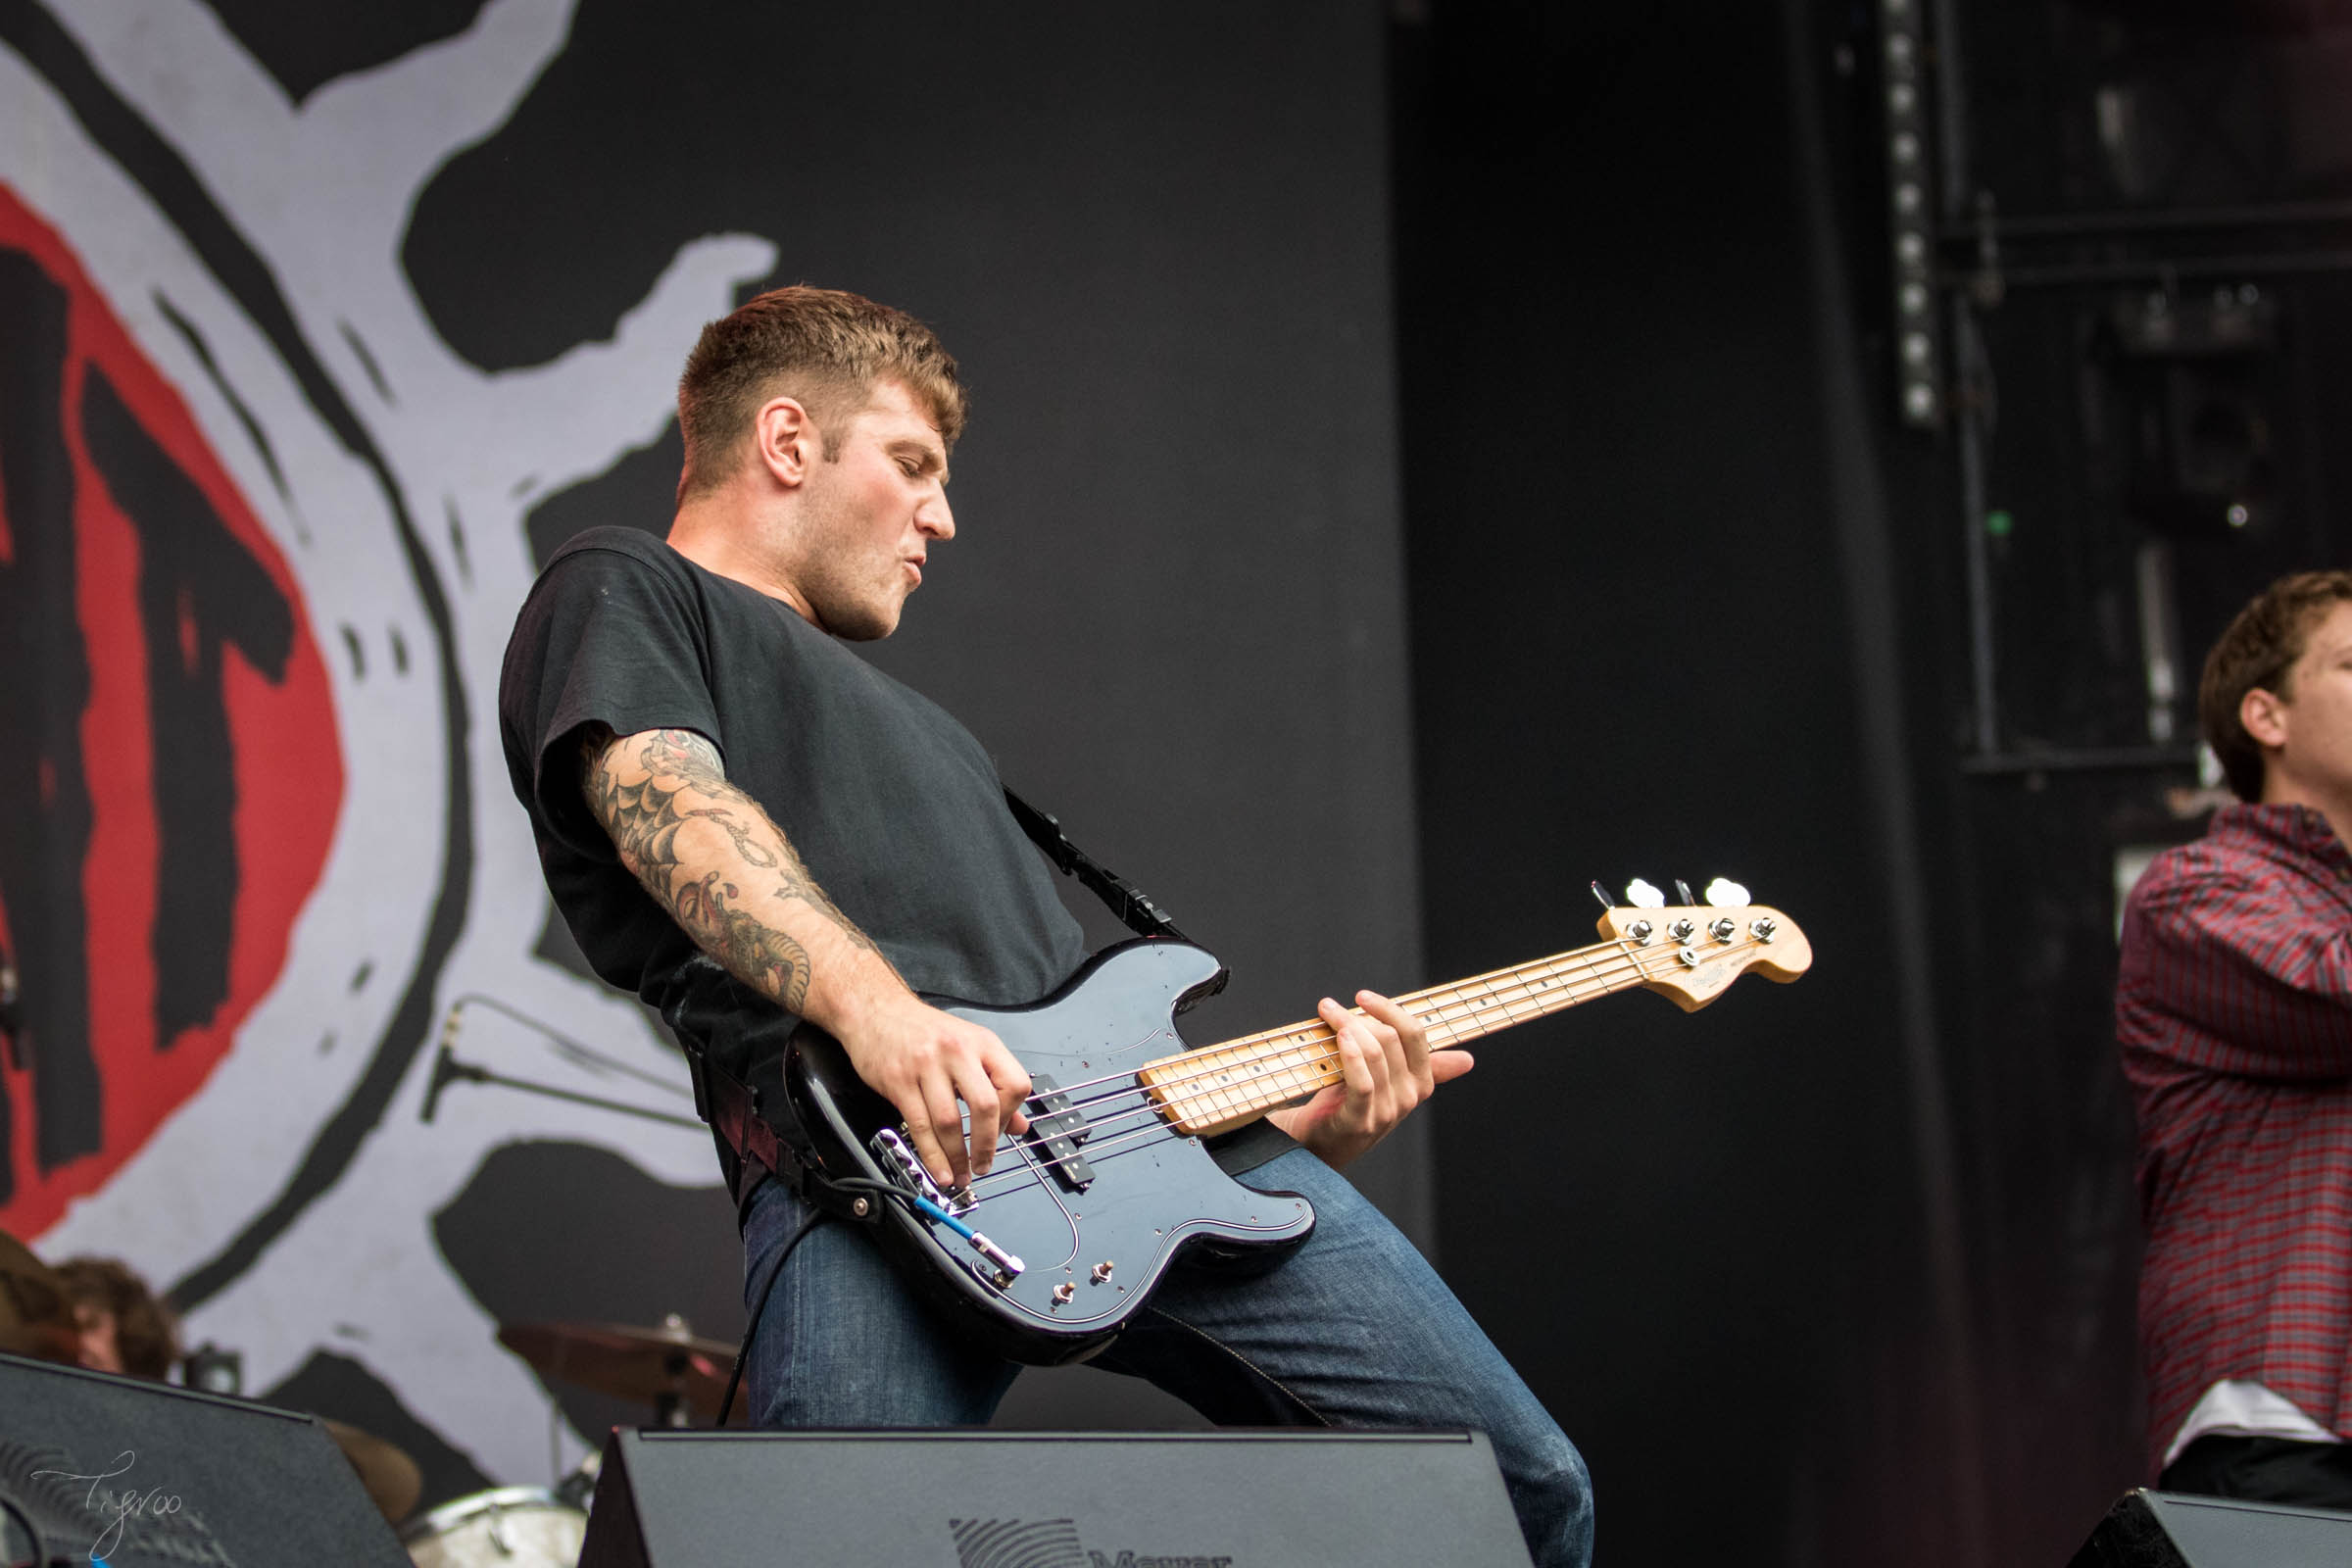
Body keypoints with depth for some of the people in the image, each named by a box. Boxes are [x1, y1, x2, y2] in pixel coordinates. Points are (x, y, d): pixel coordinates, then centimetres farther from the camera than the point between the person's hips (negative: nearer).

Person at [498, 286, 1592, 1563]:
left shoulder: (929, 735, 42)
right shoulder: (620, 595, 18)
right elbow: (662, 797, -6)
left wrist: (1303, 1125, 14)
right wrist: (872, 1006, -25)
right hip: (872, 1152, -7)